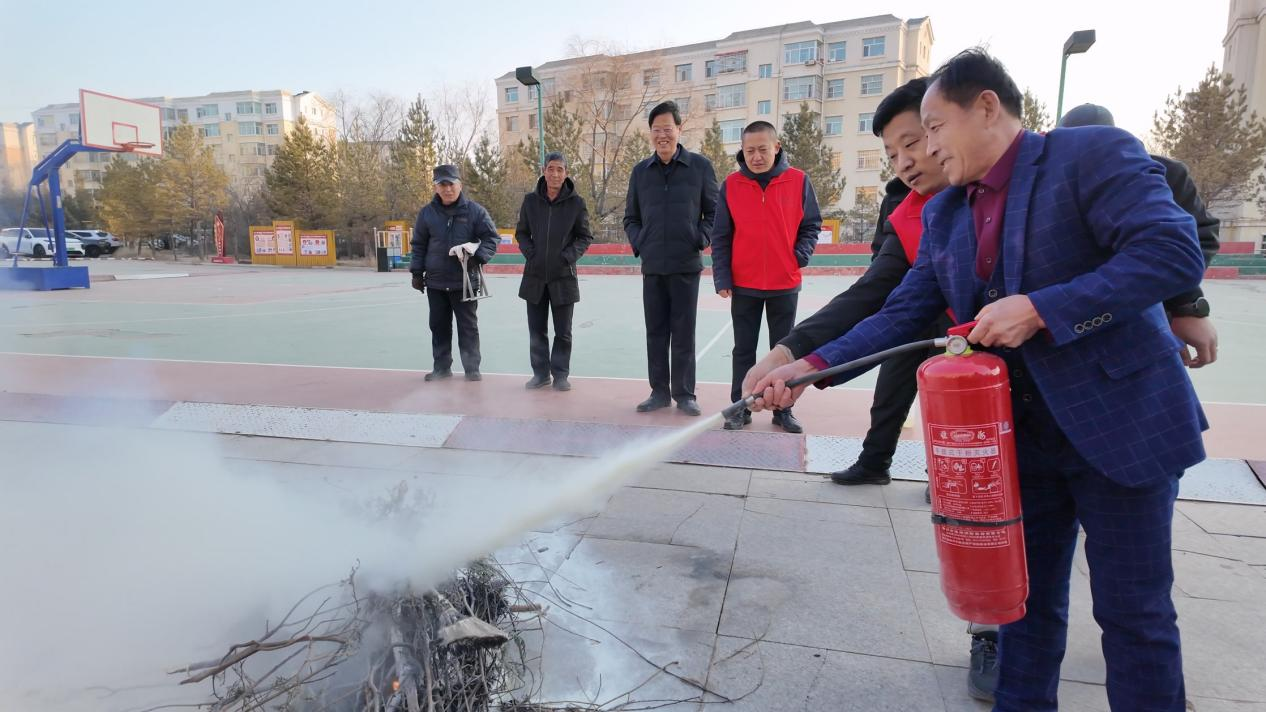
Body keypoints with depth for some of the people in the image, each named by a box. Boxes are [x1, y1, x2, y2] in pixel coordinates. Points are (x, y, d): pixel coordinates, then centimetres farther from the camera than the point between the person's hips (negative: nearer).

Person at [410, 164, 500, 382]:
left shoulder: (475, 210, -5)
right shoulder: (427, 212, 3)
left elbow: (491, 237, -2)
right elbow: (419, 245, 10)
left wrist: (478, 256, -18)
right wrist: (417, 272, 6)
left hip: (465, 281, -3)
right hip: (435, 282, 3)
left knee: (468, 326, 4)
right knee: (439, 325, 11)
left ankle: (472, 368, 13)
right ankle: (441, 367, 22)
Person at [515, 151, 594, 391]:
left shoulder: (576, 202, -4)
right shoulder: (531, 200, 2)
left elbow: (585, 237, 3)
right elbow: (522, 233, 12)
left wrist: (568, 256, -11)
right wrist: (530, 253, -4)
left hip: (563, 276, -2)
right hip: (534, 275, 2)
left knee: (563, 331, 5)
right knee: (537, 330, 9)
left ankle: (560, 374, 18)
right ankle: (541, 373, 21)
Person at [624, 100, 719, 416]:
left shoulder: (699, 166, 0)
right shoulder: (641, 171, 9)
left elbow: (714, 211, 5)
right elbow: (631, 218, 16)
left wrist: (701, 239, -7)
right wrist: (638, 243, 2)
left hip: (686, 266, -3)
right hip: (652, 267, 3)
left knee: (683, 334, 2)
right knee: (656, 333, 8)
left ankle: (684, 394, 13)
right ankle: (659, 391, 18)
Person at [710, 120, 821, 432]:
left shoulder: (798, 181, -3)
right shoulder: (731, 185, -2)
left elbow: (811, 225, 6)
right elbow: (720, 237, -1)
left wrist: (800, 255, -9)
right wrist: (722, 278, -5)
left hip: (785, 284, 0)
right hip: (743, 286, 0)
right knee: (744, 350, 9)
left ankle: (783, 410, 20)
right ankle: (740, 408, 19)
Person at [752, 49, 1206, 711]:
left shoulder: (1094, 153, -10)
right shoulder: (942, 214, 8)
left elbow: (1175, 252, -19)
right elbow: (902, 312, 5)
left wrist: (1040, 308, -25)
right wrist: (813, 366, -6)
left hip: (1122, 421, -5)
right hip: (1021, 432, 6)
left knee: (1133, 610, 7)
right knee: (1027, 598, 16)